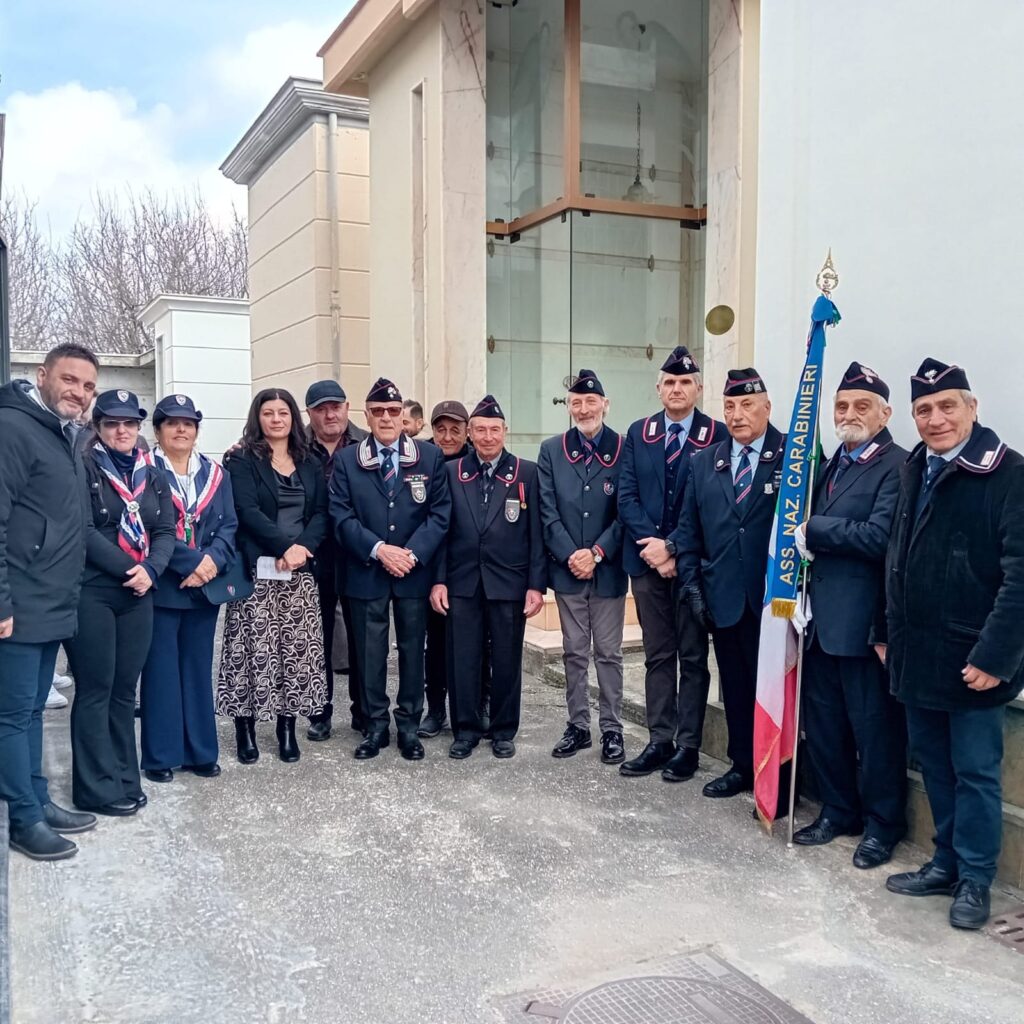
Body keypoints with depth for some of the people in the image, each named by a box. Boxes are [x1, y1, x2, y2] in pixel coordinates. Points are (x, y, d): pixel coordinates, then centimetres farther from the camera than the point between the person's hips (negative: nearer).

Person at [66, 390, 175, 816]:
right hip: (91, 593, -5)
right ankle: (98, 787, 9)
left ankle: (125, 779, 19)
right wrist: (128, 569, -15)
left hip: (138, 596, 5)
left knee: (125, 689, 11)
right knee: (95, 690, 0)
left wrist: (150, 570, -11)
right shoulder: (83, 469, -5)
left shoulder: (153, 476, 12)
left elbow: (166, 531, 7)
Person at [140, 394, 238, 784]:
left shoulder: (214, 473, 11)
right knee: (161, 671, 2)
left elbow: (229, 524, 4)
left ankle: (200, 751, 20)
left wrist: (213, 560, -14)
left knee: (198, 669, 11)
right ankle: (160, 755, 12)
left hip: (205, 585, 4)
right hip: (162, 585, -4)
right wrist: (190, 562, -20)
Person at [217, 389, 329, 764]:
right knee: (253, 649, -3)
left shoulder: (310, 464, 14)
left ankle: (287, 729, 14)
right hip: (256, 571, -3)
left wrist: (303, 546, -13)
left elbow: (321, 513, 5)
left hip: (301, 572, 4)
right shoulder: (241, 461, 2)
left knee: (297, 650, 3)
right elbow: (247, 511, -11)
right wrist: (284, 545, -20)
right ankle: (245, 728, 9)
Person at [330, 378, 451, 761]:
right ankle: (376, 725, 17)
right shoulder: (346, 460, 3)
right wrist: (379, 549, -17)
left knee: (412, 649, 8)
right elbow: (342, 516, -4)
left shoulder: (430, 456, 3)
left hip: (415, 571, 1)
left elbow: (439, 512, -1)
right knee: (370, 651, 5)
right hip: (366, 571, 0)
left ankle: (409, 725, 20)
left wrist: (414, 553, -14)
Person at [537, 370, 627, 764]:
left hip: (608, 569, -2)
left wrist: (596, 553, -13)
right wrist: (570, 556, -11)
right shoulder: (551, 451, 4)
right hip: (567, 569, 2)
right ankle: (577, 726, 21)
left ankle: (612, 730, 16)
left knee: (608, 653, 6)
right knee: (574, 653, 11)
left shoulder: (624, 449, -3)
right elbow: (548, 513, 0)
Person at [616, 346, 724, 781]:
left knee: (692, 656, 6)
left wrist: (674, 548, -14)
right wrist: (652, 543, -11)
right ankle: (659, 741, 17)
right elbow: (627, 496, 3)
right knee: (657, 656, 10)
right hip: (648, 561, 3)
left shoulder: (717, 435, -3)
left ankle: (687, 746, 13)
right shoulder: (637, 434, 8)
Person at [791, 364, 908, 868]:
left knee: (875, 727, 6)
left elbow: (879, 537, -23)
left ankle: (882, 825, 22)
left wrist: (813, 530, -15)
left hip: (863, 622, -8)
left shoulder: (897, 466, -11)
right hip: (823, 617, 8)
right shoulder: (832, 465, 16)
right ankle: (838, 811, 33)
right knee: (823, 722, 16)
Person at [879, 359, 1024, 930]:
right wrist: (888, 632, 13)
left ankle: (975, 880, 20)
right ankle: (948, 862, 31)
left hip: (971, 657, -7)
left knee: (975, 770, 5)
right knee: (934, 761, 16)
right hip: (919, 651, 7)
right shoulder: (915, 470, 10)